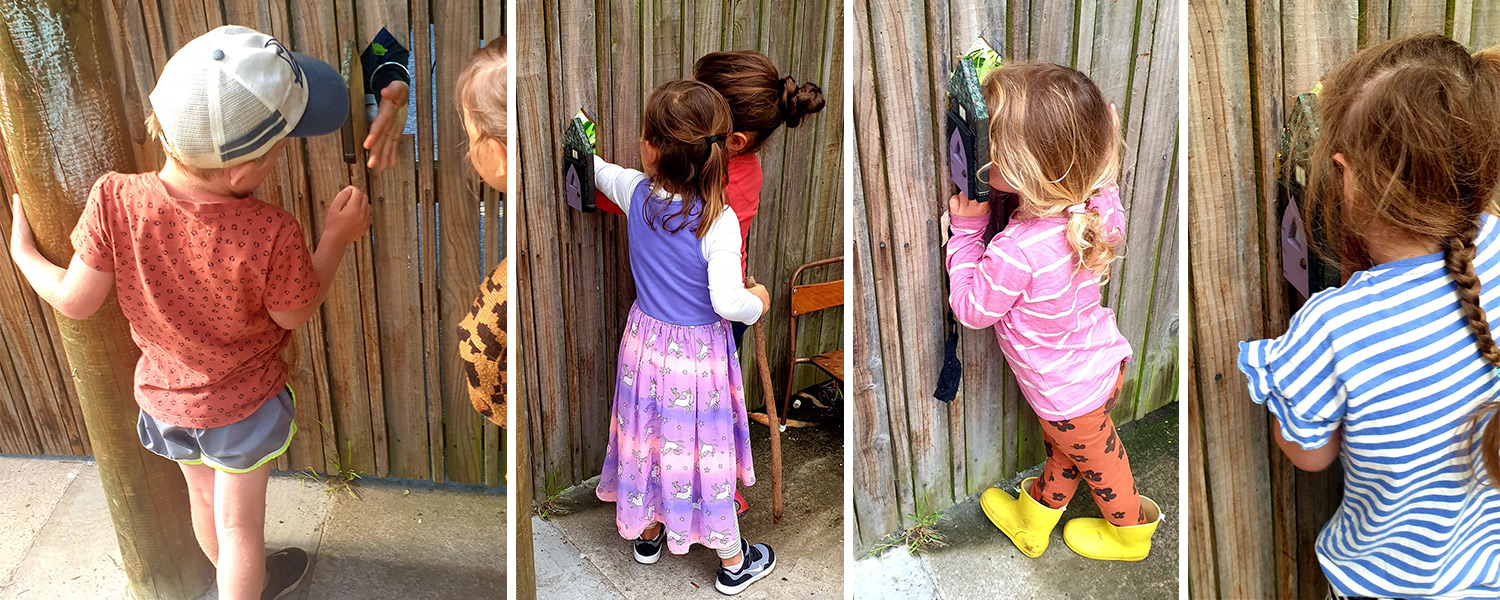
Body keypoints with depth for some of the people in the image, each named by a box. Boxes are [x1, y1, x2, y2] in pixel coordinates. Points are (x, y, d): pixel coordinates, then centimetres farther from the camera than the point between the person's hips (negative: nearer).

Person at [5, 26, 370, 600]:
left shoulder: (115, 199, -26)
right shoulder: (271, 235, -36)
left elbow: (75, 300, -15)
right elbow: (294, 313, -17)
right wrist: (336, 237, -9)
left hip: (164, 397, 5)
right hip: (245, 407, -4)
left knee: (204, 499, 29)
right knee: (239, 524, 18)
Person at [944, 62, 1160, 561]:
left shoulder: (1016, 252, -41)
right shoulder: (1101, 203, -20)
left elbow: (971, 311, -22)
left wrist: (965, 229, -19)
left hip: (1069, 393, -7)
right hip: (1106, 360, 7)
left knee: (1096, 460, 23)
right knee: (1060, 444, 28)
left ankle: (1130, 530, 52)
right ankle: (1033, 520, 53)